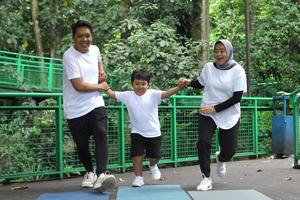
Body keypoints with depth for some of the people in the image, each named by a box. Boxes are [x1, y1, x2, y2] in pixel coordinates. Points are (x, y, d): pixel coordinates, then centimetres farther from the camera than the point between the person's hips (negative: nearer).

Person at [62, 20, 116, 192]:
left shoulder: (95, 49, 3)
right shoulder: (69, 56, -17)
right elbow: (79, 85, -22)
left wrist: (102, 71, 8)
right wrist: (100, 86, -8)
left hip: (95, 104, 3)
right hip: (76, 110, -3)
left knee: (101, 135, -19)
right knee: (82, 144, 8)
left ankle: (101, 175, -27)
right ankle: (90, 172, 34)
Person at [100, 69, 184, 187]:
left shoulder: (153, 94, -12)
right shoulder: (127, 96, -5)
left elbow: (166, 93, -26)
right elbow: (112, 94, -2)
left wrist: (178, 88, -43)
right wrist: (105, 87, -21)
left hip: (154, 133, 0)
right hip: (137, 133, 1)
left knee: (154, 156, 12)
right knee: (136, 156, -2)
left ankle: (153, 166, 46)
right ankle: (138, 177, 14)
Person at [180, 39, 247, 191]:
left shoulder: (237, 70, -11)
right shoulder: (208, 67, -3)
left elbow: (237, 97, -14)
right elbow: (200, 84, 16)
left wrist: (215, 108, -19)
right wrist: (188, 82, -5)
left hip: (229, 116, -1)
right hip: (207, 114, 1)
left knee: (229, 149, 4)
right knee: (203, 142, -17)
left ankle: (221, 159, 42)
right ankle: (206, 178, -3)